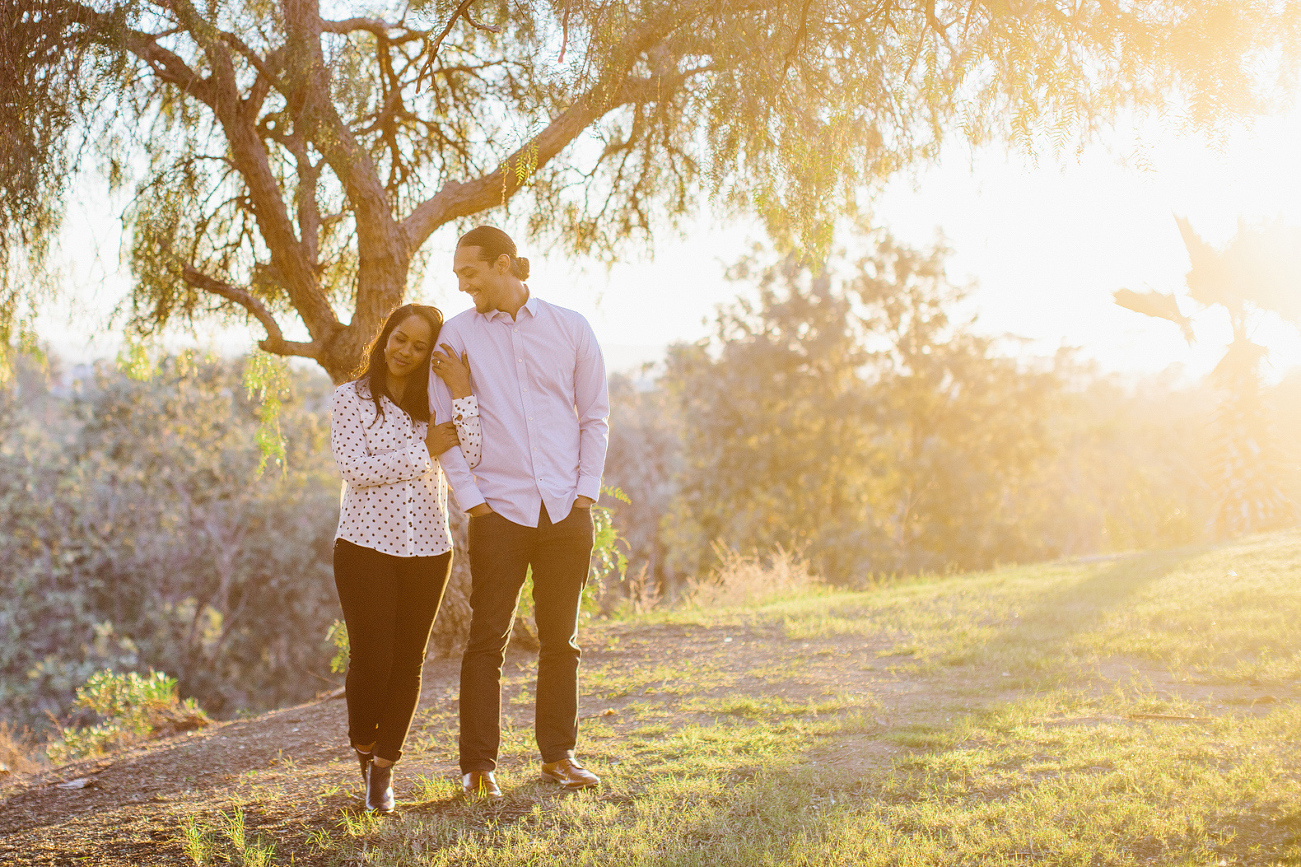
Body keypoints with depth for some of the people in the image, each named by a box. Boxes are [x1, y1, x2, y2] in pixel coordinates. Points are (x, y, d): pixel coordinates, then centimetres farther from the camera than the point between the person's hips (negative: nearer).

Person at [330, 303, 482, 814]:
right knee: (371, 659, -7)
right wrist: (425, 449, -13)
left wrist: (463, 394, -13)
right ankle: (363, 747, 22)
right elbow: (357, 470, -12)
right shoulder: (351, 399, 1)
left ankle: (383, 771, 18)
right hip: (366, 545, -3)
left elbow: (471, 461, -8)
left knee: (408, 663, 5)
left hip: (427, 549, 3)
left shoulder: (436, 404, 8)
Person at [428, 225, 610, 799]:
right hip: (499, 509, -1)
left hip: (566, 510, 2)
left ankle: (558, 755, 19)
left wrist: (586, 490, 1)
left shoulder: (570, 328, 7)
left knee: (561, 638, 8)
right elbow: (444, 426, 3)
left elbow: (595, 417, 10)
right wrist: (470, 498, -5)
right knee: (488, 639, -1)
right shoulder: (457, 333, 4)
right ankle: (478, 766, 6)